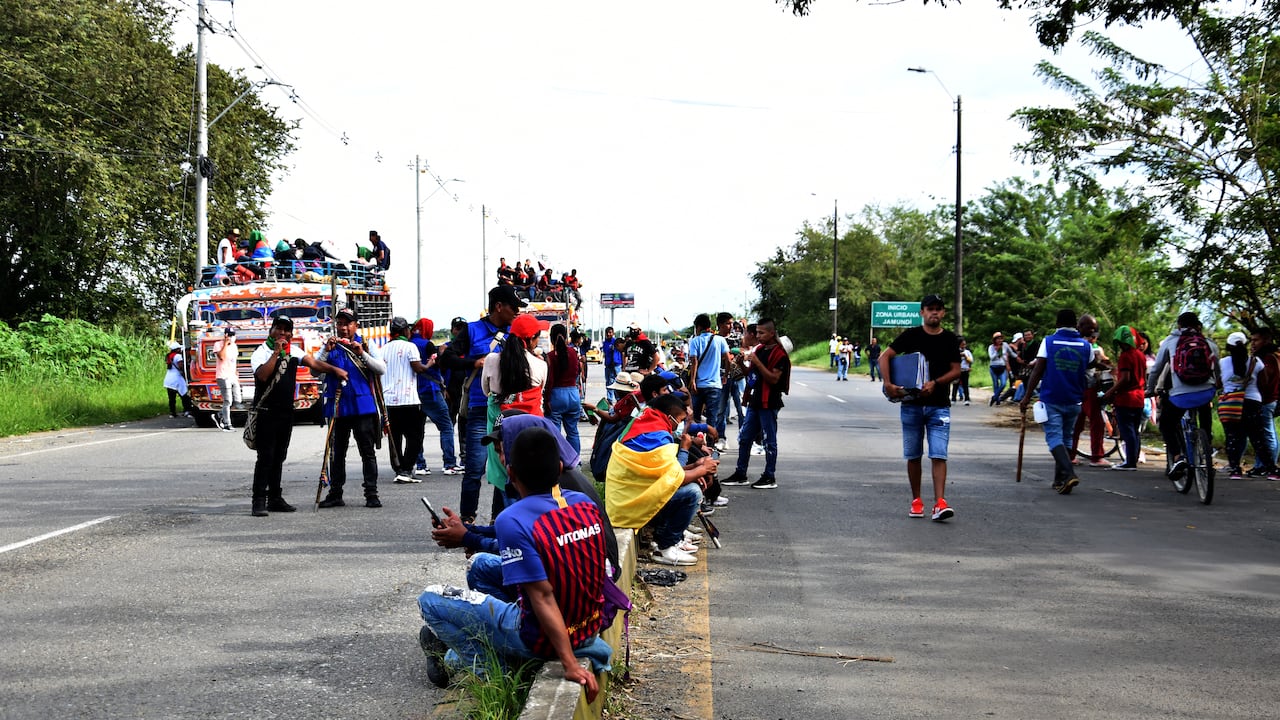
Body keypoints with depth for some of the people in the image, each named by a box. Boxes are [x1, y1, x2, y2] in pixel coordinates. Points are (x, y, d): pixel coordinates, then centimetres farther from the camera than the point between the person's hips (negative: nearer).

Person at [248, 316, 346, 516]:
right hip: (266, 412, -6)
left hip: (286, 412, 6)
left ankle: (275, 498, 17)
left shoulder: (293, 351, 12)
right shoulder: (261, 352, -6)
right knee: (265, 457, -9)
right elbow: (262, 375, -23)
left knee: (279, 457, 11)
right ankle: (259, 501, -9)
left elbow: (313, 363, 2)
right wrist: (276, 352, -22)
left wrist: (334, 369, -11)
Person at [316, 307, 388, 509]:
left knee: (367, 451, -1)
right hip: (337, 407, 2)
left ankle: (371, 494, 2)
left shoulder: (365, 345, 4)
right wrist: (327, 351, -15)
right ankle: (335, 494, 16)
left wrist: (362, 354, -18)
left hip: (362, 407, -2)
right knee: (336, 453, 9)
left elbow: (381, 369, -5)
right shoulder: (330, 346, 7)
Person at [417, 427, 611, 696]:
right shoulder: (586, 503, -5)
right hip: (590, 629, 6)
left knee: (430, 599, 5)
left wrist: (570, 665, -26)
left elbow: (543, 597, -27)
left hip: (542, 640, -6)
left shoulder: (512, 521, -24)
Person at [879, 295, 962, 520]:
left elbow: (956, 370, 2)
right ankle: (916, 501, 18)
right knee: (913, 456, 8)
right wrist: (888, 384, -15)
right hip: (911, 404, 0)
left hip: (939, 406, 0)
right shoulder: (911, 335, 0)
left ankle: (939, 503, -16)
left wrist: (935, 383, -14)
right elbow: (884, 357, -2)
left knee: (938, 455, -10)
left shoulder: (950, 339, 4)